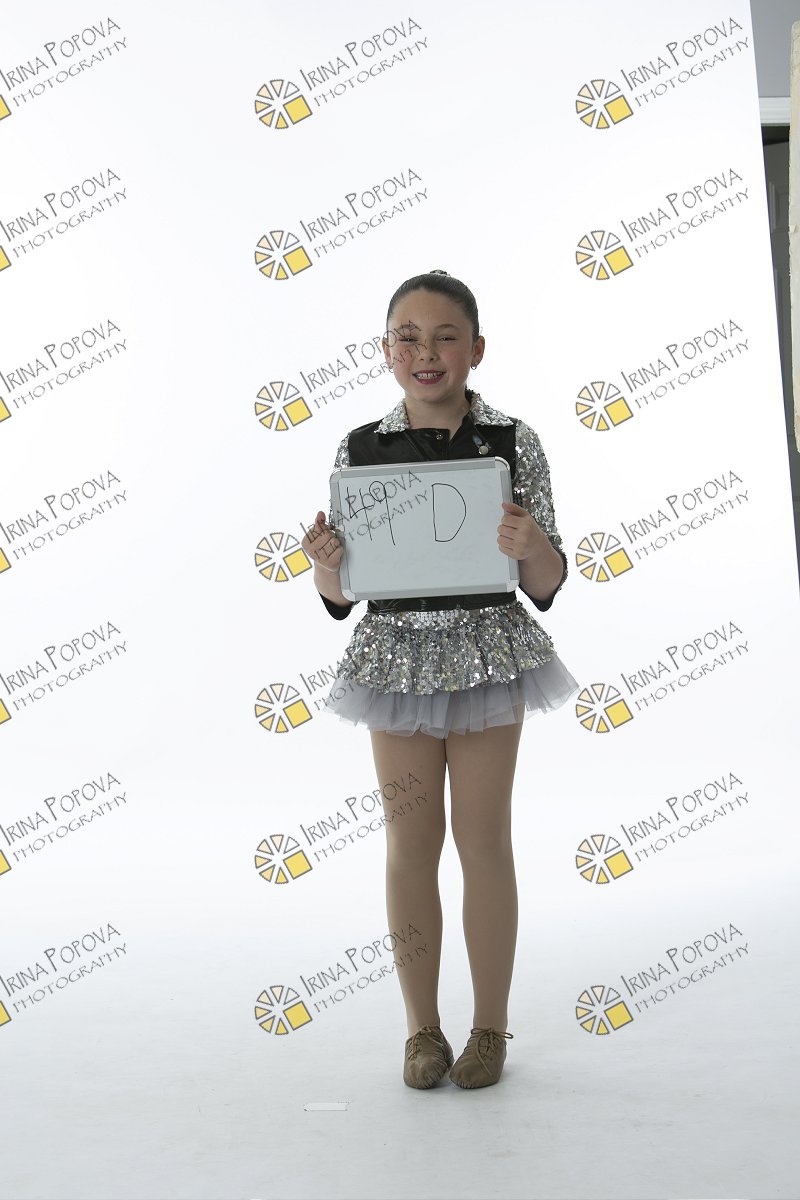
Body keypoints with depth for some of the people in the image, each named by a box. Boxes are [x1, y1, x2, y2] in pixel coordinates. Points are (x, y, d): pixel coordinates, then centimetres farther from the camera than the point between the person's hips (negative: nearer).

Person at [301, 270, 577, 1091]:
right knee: (410, 842, 8)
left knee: (482, 838, 6)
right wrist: (323, 559, -17)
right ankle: (422, 1026, 22)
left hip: (489, 652, -1)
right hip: (398, 653, 2)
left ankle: (491, 1025, 21)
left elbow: (548, 586, -2)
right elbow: (338, 596, 5)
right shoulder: (359, 449, 0)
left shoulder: (512, 442, -4)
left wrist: (529, 543, -22)